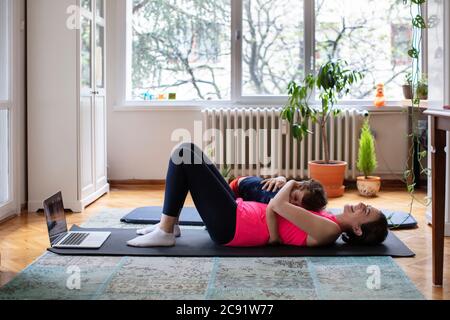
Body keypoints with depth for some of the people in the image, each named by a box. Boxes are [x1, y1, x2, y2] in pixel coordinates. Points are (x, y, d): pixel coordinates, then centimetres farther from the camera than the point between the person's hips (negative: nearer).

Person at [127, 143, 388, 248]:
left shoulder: (329, 231, -18)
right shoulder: (330, 221, 11)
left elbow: (278, 205, -23)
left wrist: (291, 183, -2)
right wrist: (288, 186, -4)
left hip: (229, 226, -9)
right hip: (239, 211, 9)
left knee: (184, 154, -13)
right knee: (188, 151, 10)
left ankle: (165, 233, -6)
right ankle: (169, 224, 15)